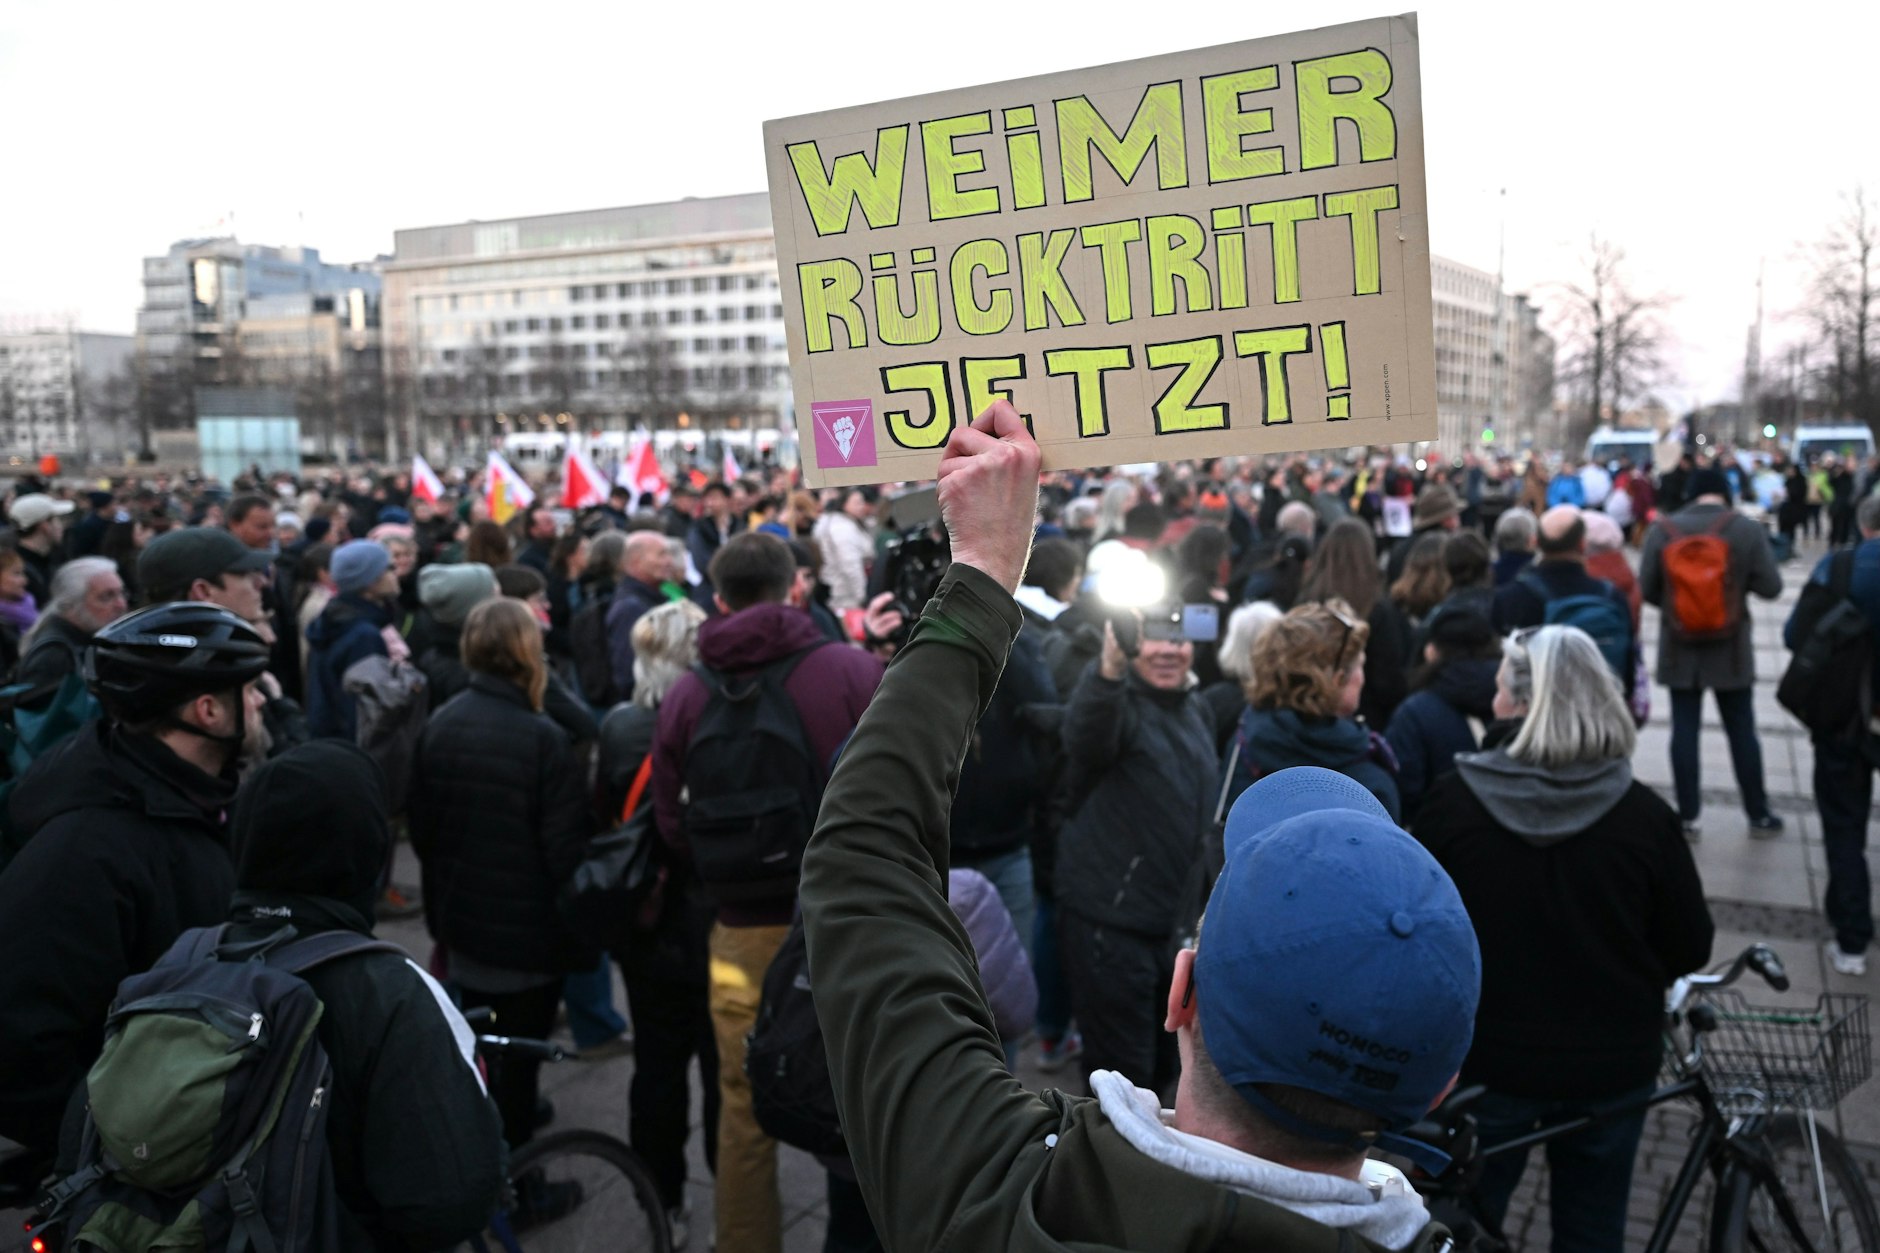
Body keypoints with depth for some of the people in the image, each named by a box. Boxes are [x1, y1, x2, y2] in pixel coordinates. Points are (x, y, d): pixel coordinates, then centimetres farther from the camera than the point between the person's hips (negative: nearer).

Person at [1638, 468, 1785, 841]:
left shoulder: (1661, 529, -5)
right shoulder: (1747, 528, -7)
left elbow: (1647, 590, -3)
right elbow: (1770, 587, -7)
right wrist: (1740, 581, 12)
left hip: (1679, 648, 0)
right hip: (1731, 649, 0)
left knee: (1684, 729, 6)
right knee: (1741, 730, 11)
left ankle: (1688, 817, 10)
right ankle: (1759, 816, 20)